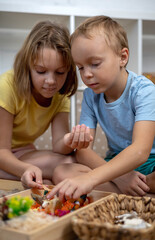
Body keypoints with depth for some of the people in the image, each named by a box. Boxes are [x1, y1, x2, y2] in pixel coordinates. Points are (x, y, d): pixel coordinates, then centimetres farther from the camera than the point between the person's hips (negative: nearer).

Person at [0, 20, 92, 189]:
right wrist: (26, 169, -44)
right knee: (64, 164, -28)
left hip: (22, 152, 6)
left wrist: (68, 141, -42)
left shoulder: (60, 95, -6)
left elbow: (58, 146, -16)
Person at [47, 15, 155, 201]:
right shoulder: (91, 96, -1)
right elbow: (83, 151, -6)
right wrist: (117, 176, -26)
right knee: (61, 171, -21)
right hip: (116, 163, 6)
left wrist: (91, 178, -49)